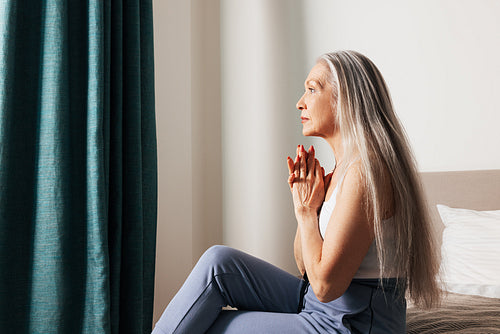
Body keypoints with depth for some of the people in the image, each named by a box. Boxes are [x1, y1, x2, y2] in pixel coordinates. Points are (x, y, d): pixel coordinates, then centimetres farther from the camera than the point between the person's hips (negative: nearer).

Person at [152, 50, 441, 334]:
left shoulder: (364, 169, -21)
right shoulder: (341, 170, 8)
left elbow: (325, 284, -24)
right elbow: (306, 266, 11)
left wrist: (305, 209, -13)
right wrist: (308, 205, -4)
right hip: (322, 307, 8)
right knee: (219, 261, -5)